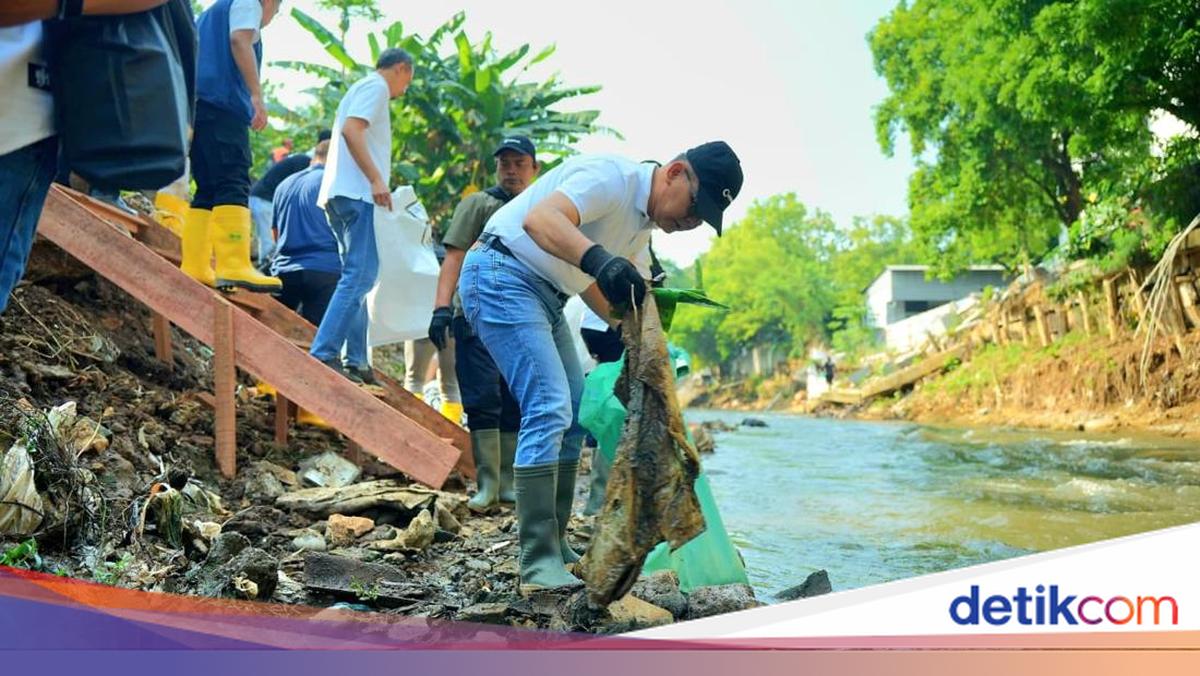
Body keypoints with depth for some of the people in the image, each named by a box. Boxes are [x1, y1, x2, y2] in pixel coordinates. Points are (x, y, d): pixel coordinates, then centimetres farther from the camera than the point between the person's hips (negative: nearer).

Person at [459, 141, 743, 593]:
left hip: (544, 294, 11)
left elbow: (595, 288, 12)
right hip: (501, 274, -11)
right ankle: (538, 564, -16)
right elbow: (539, 218, -34)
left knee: (575, 413, 9)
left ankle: (555, 546, 16)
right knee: (550, 408, -19)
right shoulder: (612, 177, -18)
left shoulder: (643, 225, 12)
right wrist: (600, 260, -50)